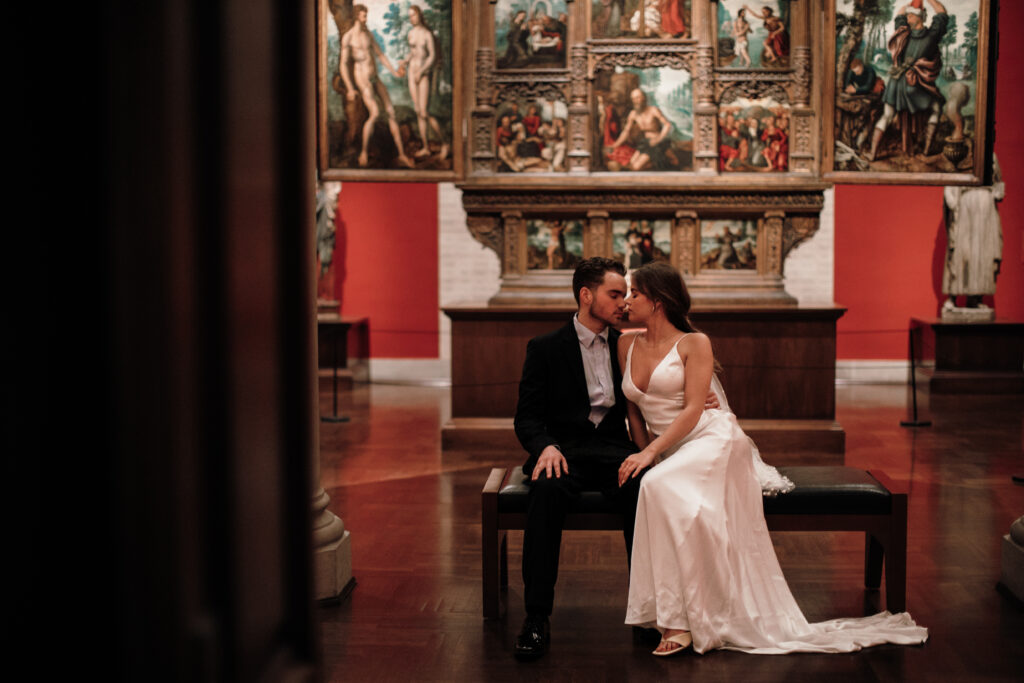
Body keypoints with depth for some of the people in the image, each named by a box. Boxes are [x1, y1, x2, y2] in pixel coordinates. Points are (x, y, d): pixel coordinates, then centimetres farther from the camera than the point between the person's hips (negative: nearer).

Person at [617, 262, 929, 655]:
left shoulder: (694, 343, -1)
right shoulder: (627, 345, 15)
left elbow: (693, 409, -11)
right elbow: (632, 405, 18)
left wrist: (649, 455, -20)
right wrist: (642, 450, 2)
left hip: (712, 438, -6)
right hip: (669, 454, 6)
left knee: (658, 486, -33)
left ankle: (678, 622, -30)